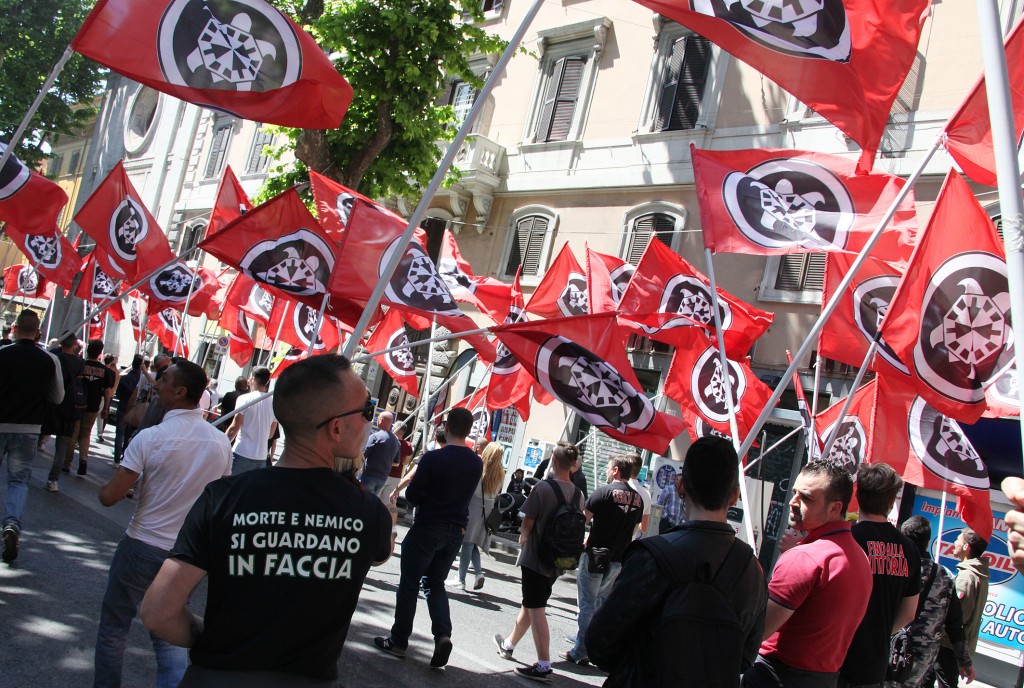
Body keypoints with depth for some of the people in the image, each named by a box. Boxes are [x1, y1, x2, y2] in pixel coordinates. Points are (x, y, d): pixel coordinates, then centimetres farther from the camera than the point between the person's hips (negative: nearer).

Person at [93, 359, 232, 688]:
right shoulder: (221, 442, -4)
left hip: (142, 547, -4)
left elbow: (109, 497, -16)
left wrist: (107, 486, 5)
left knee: (114, 626, 16)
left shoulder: (151, 438, -18)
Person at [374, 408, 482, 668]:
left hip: (427, 528, -5)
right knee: (435, 584, 16)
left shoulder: (433, 458, -16)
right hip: (456, 531, 5)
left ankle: (398, 640, 15)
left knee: (409, 584, 8)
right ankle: (443, 634, -3)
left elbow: (412, 495, -12)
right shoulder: (476, 464, 1)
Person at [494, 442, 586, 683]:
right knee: (530, 604, 21)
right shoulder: (578, 494, 1)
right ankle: (508, 645, 37)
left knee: (536, 610, -3)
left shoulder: (544, 487, -16)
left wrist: (522, 539, 8)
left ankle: (544, 666, -6)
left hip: (536, 557, -7)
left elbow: (528, 521, -11)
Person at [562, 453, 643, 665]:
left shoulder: (604, 492, -12)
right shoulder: (638, 498, 6)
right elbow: (633, 530, 14)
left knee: (587, 604, 2)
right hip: (619, 559, 6)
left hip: (595, 556, -5)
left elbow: (582, 519, -8)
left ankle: (580, 652, 6)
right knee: (603, 604, 18)